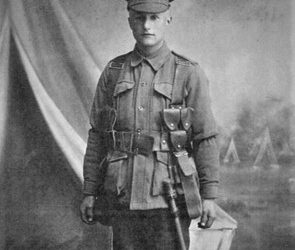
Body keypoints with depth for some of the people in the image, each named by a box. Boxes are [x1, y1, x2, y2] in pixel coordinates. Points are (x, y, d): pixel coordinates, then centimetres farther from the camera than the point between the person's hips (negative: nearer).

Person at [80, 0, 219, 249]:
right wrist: (89, 192, 7)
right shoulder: (113, 72, 7)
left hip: (168, 195, -2)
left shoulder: (189, 74, -1)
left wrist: (209, 195, -6)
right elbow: (97, 135, 9)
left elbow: (206, 138, -2)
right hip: (122, 196, 3)